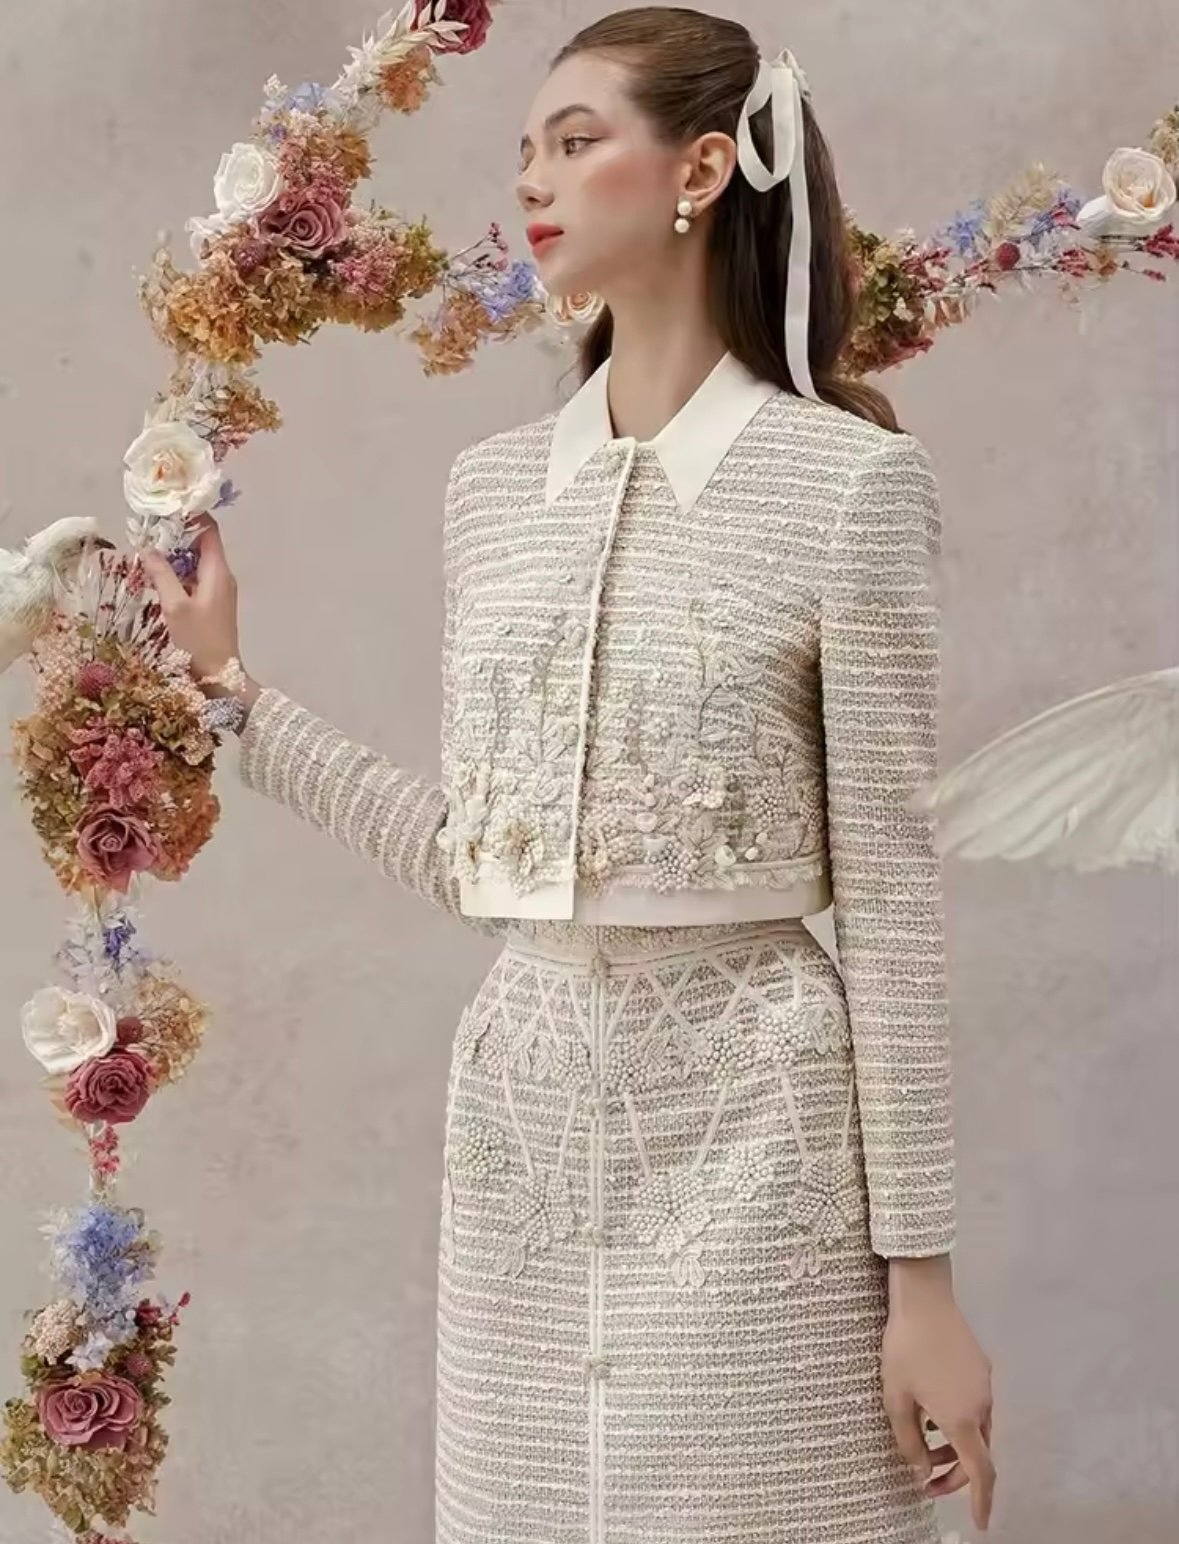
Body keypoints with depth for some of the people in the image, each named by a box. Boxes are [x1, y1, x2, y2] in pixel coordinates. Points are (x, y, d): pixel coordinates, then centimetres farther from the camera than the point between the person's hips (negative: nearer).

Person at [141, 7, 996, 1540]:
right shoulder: (493, 486, 8)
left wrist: (921, 1270, -9)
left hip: (749, 1116, -5)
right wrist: (232, 687, 14)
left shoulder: (846, 480, -9)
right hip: (519, 1104, 5)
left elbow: (891, 896, -9)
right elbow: (468, 854, 11)